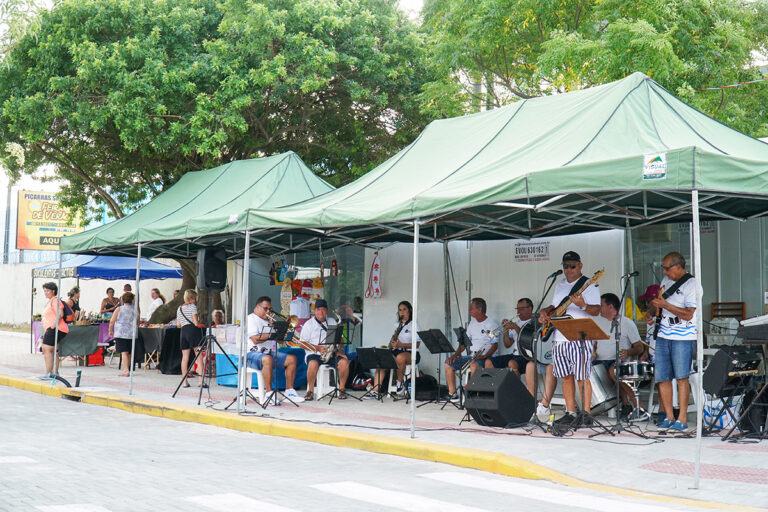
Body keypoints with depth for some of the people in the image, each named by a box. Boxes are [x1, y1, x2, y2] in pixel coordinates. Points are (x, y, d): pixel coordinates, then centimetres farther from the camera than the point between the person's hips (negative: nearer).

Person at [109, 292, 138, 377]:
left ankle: (126, 370, -18)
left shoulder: (119, 309, -4)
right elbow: (137, 322, 14)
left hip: (121, 334, -4)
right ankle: (128, 369, 23)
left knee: (124, 352, -9)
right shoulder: (135, 310, 4)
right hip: (132, 334, 4)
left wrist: (110, 330, 12)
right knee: (129, 352, 14)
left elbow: (112, 321, -2)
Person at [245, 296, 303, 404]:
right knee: (267, 359, -39)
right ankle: (269, 393, -37)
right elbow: (255, 339, -20)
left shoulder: (268, 321, 22)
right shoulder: (251, 319, -4)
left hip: (269, 352, 9)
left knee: (292, 358, -4)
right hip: (253, 354, -9)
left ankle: (289, 391, -3)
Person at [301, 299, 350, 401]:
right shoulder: (309, 324, 6)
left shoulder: (332, 322, 18)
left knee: (344, 362, -26)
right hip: (314, 354, -3)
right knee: (313, 364, -37)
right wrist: (318, 348, -14)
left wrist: (339, 350, -3)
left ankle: (342, 388, -9)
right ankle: (310, 391, -20)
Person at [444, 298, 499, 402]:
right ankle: (452, 394, -1)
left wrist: (484, 356, -28)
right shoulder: (472, 323, 17)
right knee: (448, 364, -2)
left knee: (474, 365, -39)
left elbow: (495, 345, -14)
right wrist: (455, 354, 3)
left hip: (486, 358, -8)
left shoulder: (492, 324, -7)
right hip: (472, 357, 8)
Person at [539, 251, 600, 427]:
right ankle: (570, 413, 14)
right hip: (560, 339, 7)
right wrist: (545, 312, 10)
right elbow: (554, 306, 30)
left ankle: (586, 413, -3)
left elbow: (596, 310, -11)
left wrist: (582, 306, -30)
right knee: (566, 376, 9)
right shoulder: (560, 286, 20)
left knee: (582, 377, -8)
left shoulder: (589, 285, -3)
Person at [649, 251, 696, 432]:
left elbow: (688, 315, -17)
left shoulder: (691, 284, -10)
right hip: (663, 336, 7)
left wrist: (665, 305, -18)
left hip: (683, 337, -7)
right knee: (662, 377, 5)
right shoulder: (666, 280, 13)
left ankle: (682, 419, -6)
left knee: (681, 377, -10)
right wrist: (653, 310, 9)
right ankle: (669, 417, 14)